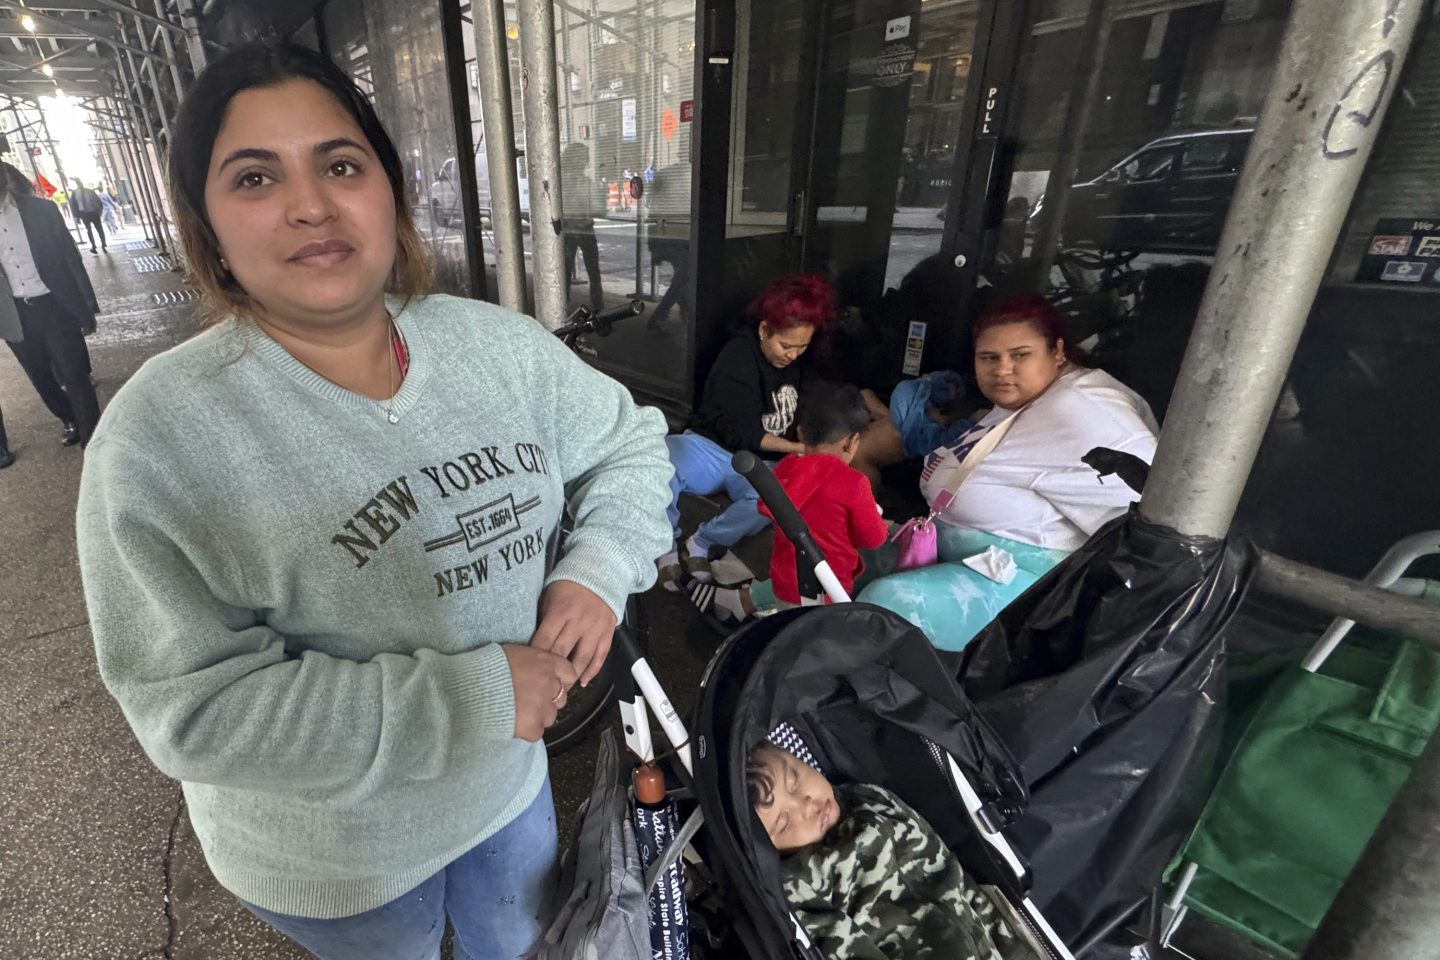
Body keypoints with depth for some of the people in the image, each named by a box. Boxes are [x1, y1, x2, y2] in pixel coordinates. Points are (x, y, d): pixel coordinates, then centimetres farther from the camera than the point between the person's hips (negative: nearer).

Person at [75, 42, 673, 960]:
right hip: (329, 864, -3)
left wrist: (599, 570, -18)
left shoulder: (502, 345, -12)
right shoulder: (164, 434, -24)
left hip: (508, 781, 4)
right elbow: (194, 709, -25)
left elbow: (630, 442, -1)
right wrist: (474, 695, -29)